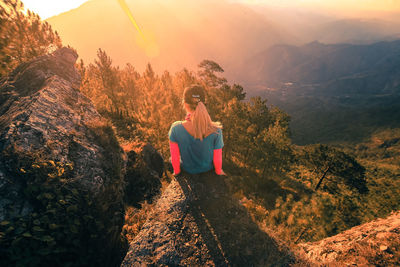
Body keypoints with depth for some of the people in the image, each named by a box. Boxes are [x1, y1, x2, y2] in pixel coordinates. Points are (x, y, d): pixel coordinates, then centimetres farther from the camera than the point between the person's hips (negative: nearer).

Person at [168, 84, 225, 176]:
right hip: (208, 168, 0)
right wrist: (219, 171, 5)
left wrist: (176, 171, 4)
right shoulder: (215, 130, -32)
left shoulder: (176, 128, -33)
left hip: (187, 168, 0)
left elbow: (175, 157, -18)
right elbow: (217, 158, -18)